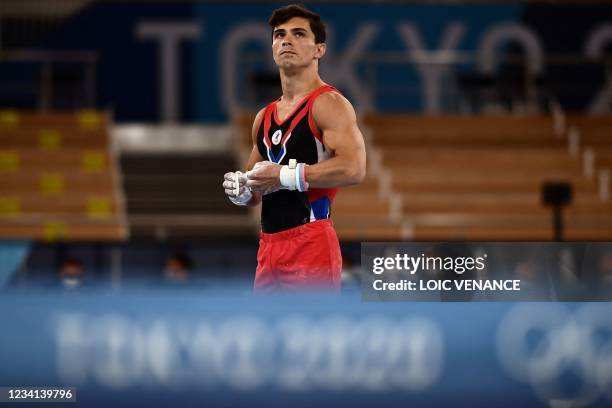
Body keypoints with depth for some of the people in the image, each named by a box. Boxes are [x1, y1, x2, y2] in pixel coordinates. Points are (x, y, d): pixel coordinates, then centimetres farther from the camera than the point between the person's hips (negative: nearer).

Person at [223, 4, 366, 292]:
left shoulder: (328, 104, -5)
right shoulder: (264, 117, 20)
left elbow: (353, 168, -20)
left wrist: (284, 176, -18)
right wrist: (241, 191, 5)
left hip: (311, 243, -8)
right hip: (269, 244, 9)